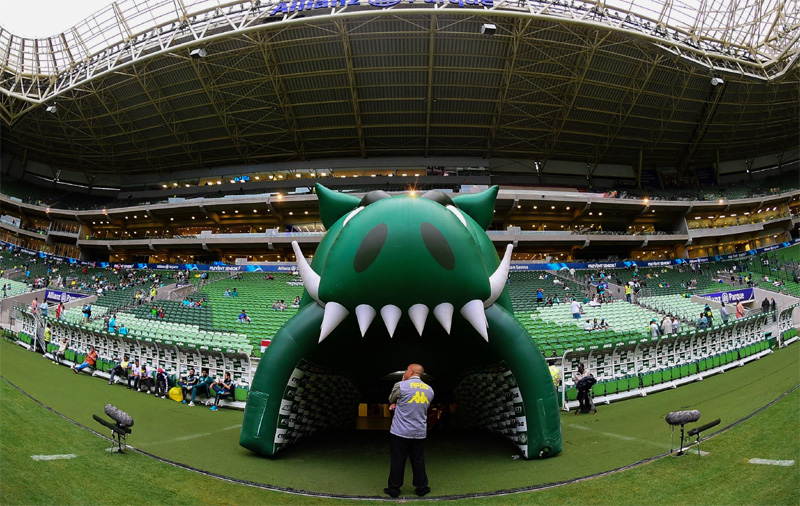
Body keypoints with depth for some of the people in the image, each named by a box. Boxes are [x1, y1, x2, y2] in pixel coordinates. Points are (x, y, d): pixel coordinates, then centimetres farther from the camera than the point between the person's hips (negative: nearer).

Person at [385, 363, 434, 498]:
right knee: (418, 462, 14)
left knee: (398, 461, 6)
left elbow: (391, 400, 8)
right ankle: (421, 488, 20)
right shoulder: (429, 390, 6)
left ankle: (394, 489, 14)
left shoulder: (401, 385, -12)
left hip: (400, 432, -4)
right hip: (420, 433, 4)